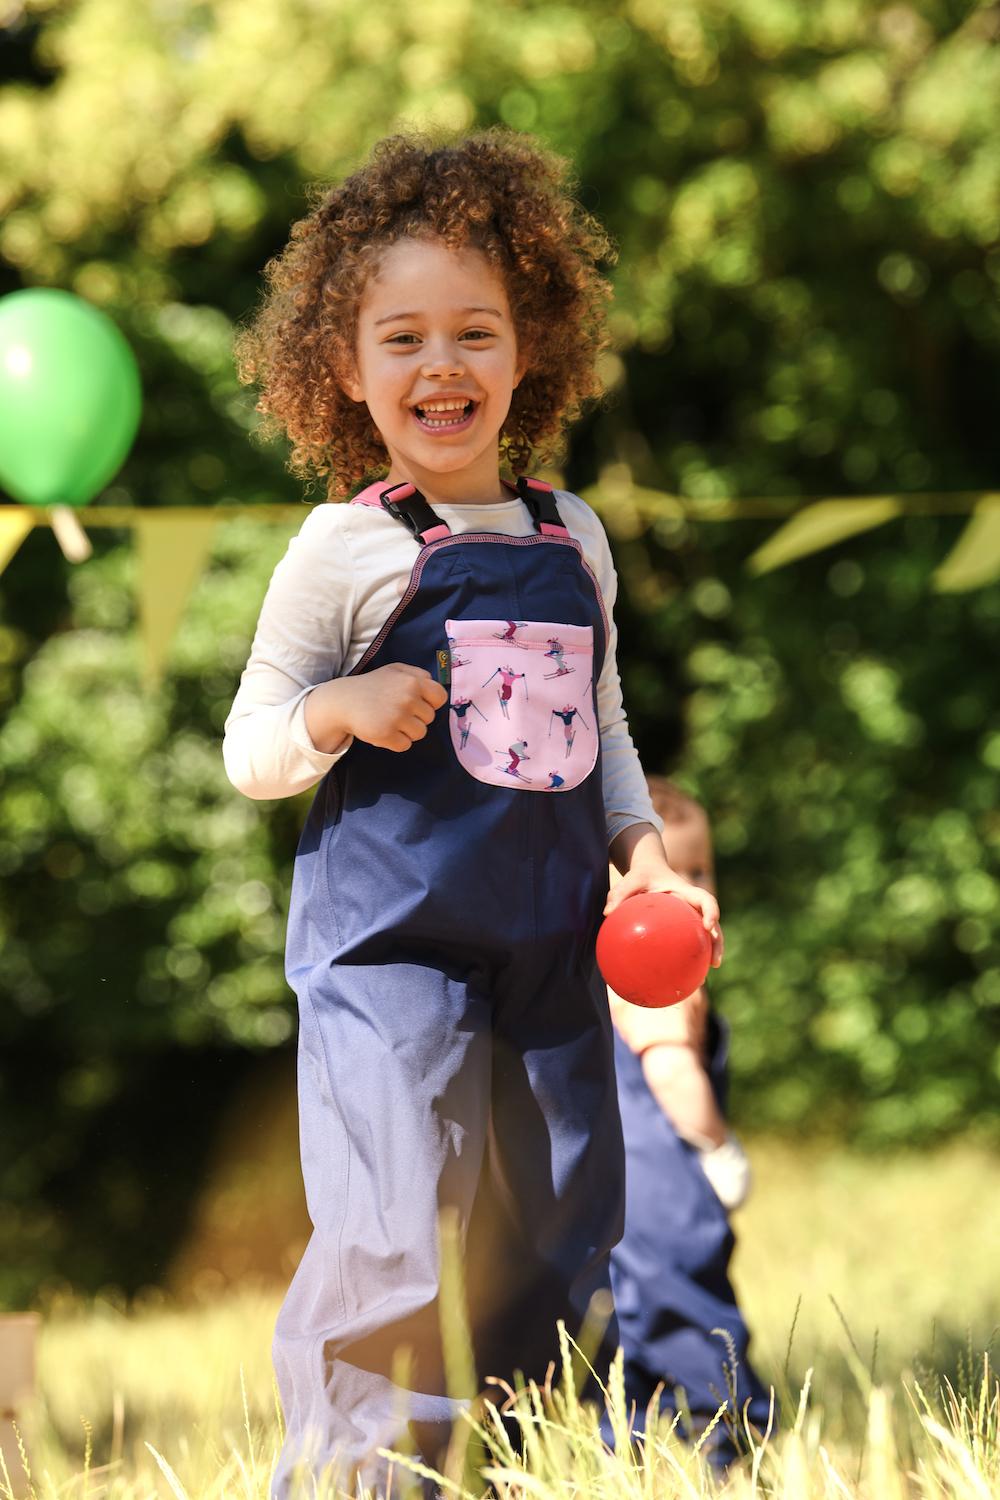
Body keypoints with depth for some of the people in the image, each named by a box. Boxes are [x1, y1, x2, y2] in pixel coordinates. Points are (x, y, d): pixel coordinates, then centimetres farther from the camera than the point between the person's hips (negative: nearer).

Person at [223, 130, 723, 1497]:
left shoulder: (573, 537, 10)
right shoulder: (348, 550, -4)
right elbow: (249, 754, -1)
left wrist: (642, 846, 6)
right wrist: (338, 711, -20)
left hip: (550, 945, 6)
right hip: (389, 941, -5)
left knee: (557, 1233, 9)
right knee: (396, 1246, -14)